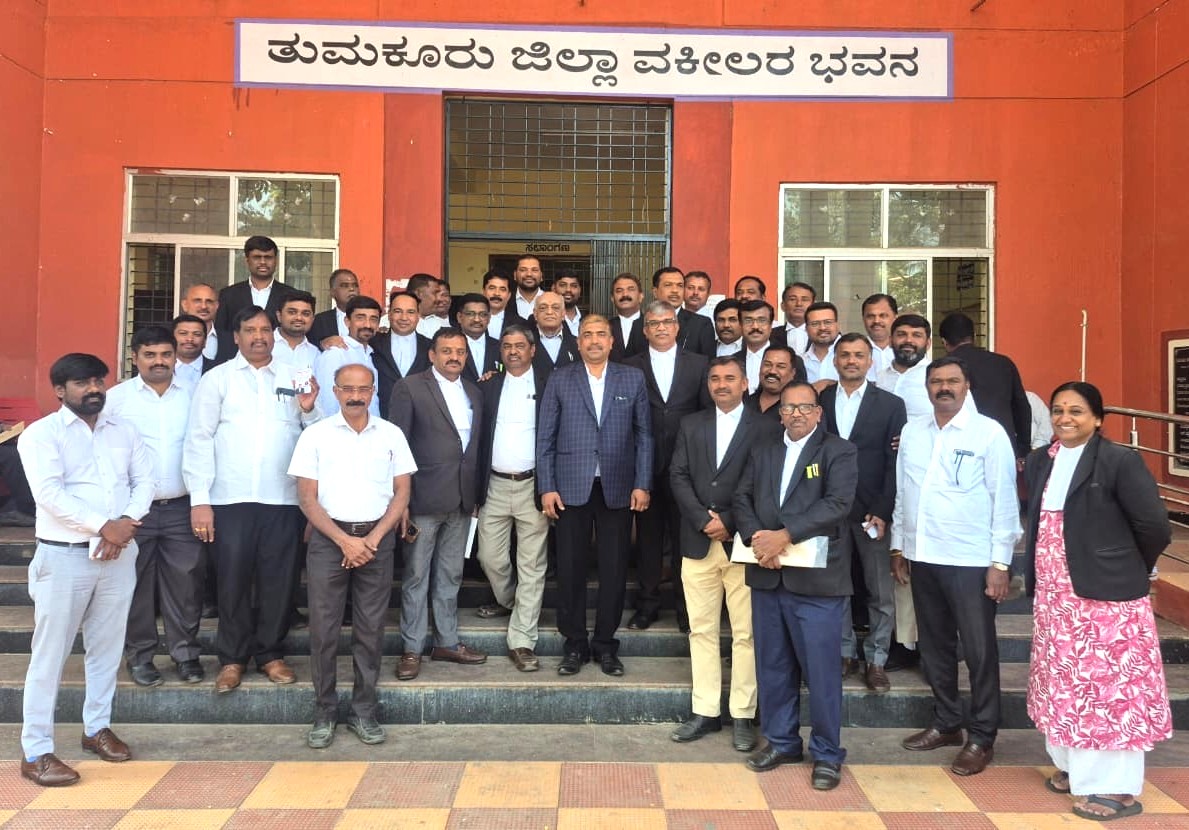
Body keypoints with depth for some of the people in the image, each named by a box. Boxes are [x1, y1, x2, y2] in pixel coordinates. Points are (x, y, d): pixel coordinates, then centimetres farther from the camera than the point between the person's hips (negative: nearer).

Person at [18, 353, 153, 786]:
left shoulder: (124, 431, 11)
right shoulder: (41, 433, -4)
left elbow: (144, 481, 6)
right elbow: (50, 494, -16)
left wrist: (126, 523, -11)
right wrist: (103, 526, -19)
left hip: (119, 554, 5)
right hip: (64, 556, -5)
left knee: (107, 646, 13)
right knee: (50, 653, 1)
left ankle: (97, 727, 29)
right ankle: (35, 751, 8)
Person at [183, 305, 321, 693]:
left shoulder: (294, 378, 11)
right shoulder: (217, 378, 5)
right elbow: (199, 439, -1)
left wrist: (310, 410, -11)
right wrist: (199, 500, -7)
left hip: (283, 500, 2)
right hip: (231, 499, -2)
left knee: (278, 580, 8)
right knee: (233, 581, 5)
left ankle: (270, 653, 23)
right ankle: (232, 658, 19)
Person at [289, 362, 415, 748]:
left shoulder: (391, 434, 7)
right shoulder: (316, 435, 3)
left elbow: (402, 492, 5)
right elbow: (307, 497, -1)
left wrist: (372, 539, -7)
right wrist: (344, 540, -10)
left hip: (377, 538, 1)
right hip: (329, 537, -1)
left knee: (371, 629, 4)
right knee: (323, 628, 0)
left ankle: (363, 711, 15)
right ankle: (324, 713, 13)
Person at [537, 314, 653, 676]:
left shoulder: (633, 378, 8)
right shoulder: (560, 379, 6)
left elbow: (644, 435, 6)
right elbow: (545, 437, 4)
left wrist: (642, 484, -2)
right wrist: (546, 487, -3)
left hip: (617, 489, 1)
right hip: (571, 487, 0)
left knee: (614, 570, 5)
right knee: (570, 568, 4)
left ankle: (605, 644, 19)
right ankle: (575, 644, 18)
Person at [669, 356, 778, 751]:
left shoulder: (765, 429, 1)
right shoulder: (691, 425, 12)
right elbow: (678, 477, 4)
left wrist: (728, 522, -10)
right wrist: (705, 519, -8)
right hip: (698, 542, 3)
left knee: (745, 633, 2)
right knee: (702, 630, 8)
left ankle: (743, 715, 12)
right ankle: (705, 712, 16)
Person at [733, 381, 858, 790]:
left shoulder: (838, 451, -1)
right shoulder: (762, 450, 15)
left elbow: (838, 504, -15)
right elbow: (742, 499, 9)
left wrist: (784, 535, -21)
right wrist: (755, 537, -11)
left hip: (816, 578, -5)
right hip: (767, 576, 5)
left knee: (821, 668, 0)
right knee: (772, 665, 13)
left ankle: (827, 753, 16)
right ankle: (781, 741, 28)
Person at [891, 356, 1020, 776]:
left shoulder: (989, 433, -6)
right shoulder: (912, 431, 8)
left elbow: (1004, 501, -7)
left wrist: (1000, 562, -9)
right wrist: (898, 545, 13)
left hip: (971, 561, -5)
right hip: (922, 557, 5)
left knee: (980, 651, 4)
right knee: (934, 646, 15)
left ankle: (981, 738, 18)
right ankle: (946, 723, 31)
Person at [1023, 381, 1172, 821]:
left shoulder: (1120, 460, -12)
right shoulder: (1040, 460, 9)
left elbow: (1154, 527, -12)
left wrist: (1126, 568, 1)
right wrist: (1038, 576, 10)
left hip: (1106, 594, -6)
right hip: (1054, 593, 7)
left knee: (1108, 685, 0)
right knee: (1065, 682, 15)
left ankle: (1116, 787, 11)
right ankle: (1076, 766, 32)